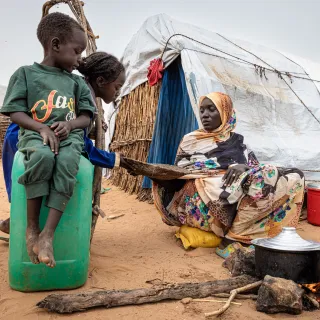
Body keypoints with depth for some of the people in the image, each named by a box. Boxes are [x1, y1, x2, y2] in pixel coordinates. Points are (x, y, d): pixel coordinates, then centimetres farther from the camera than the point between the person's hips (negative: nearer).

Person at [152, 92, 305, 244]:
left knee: (293, 177, -18)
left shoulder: (237, 142, 19)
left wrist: (243, 167, -15)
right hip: (196, 198, -4)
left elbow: (257, 169, 7)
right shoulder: (190, 140, 16)